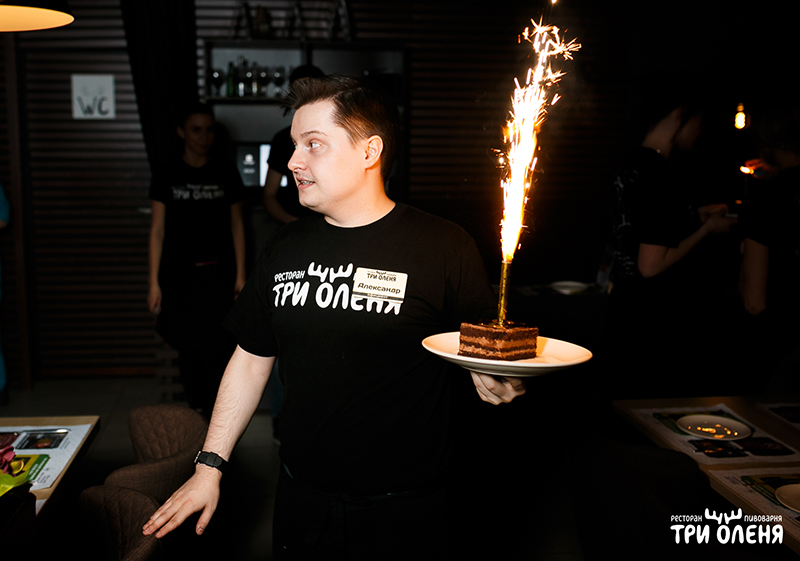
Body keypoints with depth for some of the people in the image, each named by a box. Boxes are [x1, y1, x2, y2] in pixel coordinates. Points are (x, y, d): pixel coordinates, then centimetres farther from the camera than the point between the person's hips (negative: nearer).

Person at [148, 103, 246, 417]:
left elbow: (236, 226, 8)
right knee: (189, 349, 6)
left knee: (218, 348, -3)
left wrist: (240, 275, 3)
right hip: (179, 276, 0)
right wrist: (154, 283, -2)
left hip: (218, 274, 0)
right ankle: (195, 413, 19)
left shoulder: (227, 176, 4)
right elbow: (157, 230, 2)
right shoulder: (167, 177, 2)